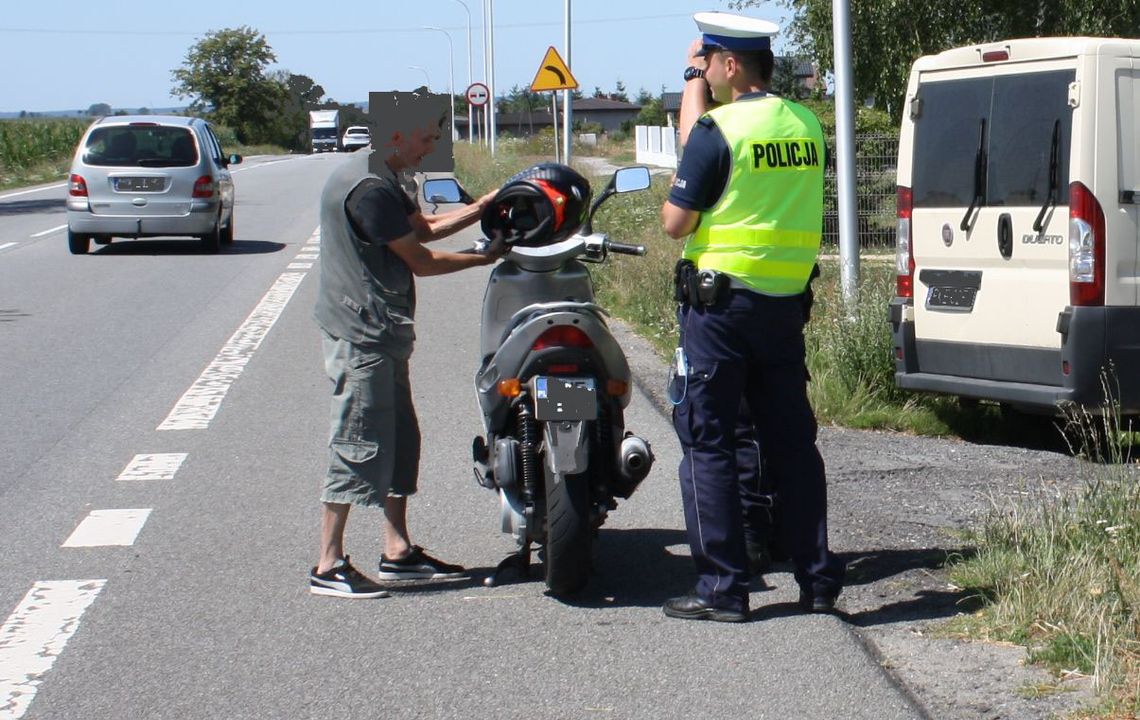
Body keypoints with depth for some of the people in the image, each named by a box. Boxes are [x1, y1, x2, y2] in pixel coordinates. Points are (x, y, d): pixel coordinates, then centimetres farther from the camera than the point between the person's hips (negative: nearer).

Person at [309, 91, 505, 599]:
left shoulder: (385, 181, 13)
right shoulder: (370, 188, -20)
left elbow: (424, 227, 20)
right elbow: (420, 261, -16)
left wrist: (485, 206, 11)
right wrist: (485, 257, -4)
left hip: (381, 334, 11)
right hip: (361, 334, -11)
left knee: (399, 442, 15)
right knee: (360, 447, -8)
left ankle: (398, 552, 22)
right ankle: (328, 566, -4)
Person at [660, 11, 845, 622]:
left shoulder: (719, 130, -13)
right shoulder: (806, 126, 8)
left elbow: (676, 222, -8)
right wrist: (694, 80, 31)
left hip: (721, 302, -6)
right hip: (787, 300, 6)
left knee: (707, 441, 1)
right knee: (792, 441, 12)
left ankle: (721, 588, 0)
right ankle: (818, 579, 15)